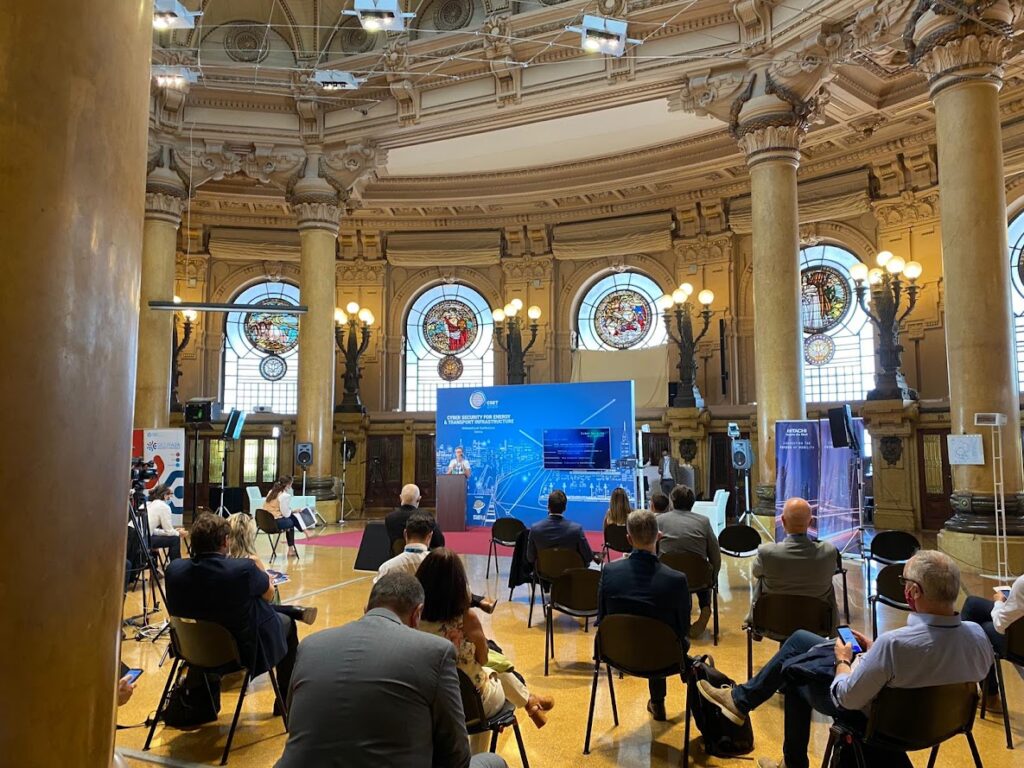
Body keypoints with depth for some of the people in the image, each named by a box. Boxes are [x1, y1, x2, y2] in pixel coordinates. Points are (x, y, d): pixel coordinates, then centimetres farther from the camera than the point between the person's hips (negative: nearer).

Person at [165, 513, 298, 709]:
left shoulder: (173, 570, -18)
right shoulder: (244, 569, -31)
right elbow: (269, 594, -9)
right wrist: (257, 569, 9)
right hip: (244, 651, -5)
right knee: (287, 622, 23)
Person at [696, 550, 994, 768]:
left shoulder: (894, 643, -39)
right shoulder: (978, 636, -19)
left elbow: (848, 698, -25)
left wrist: (843, 660, -5)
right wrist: (874, 650, 5)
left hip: (873, 716, -6)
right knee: (798, 639, 17)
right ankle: (743, 697, 32)